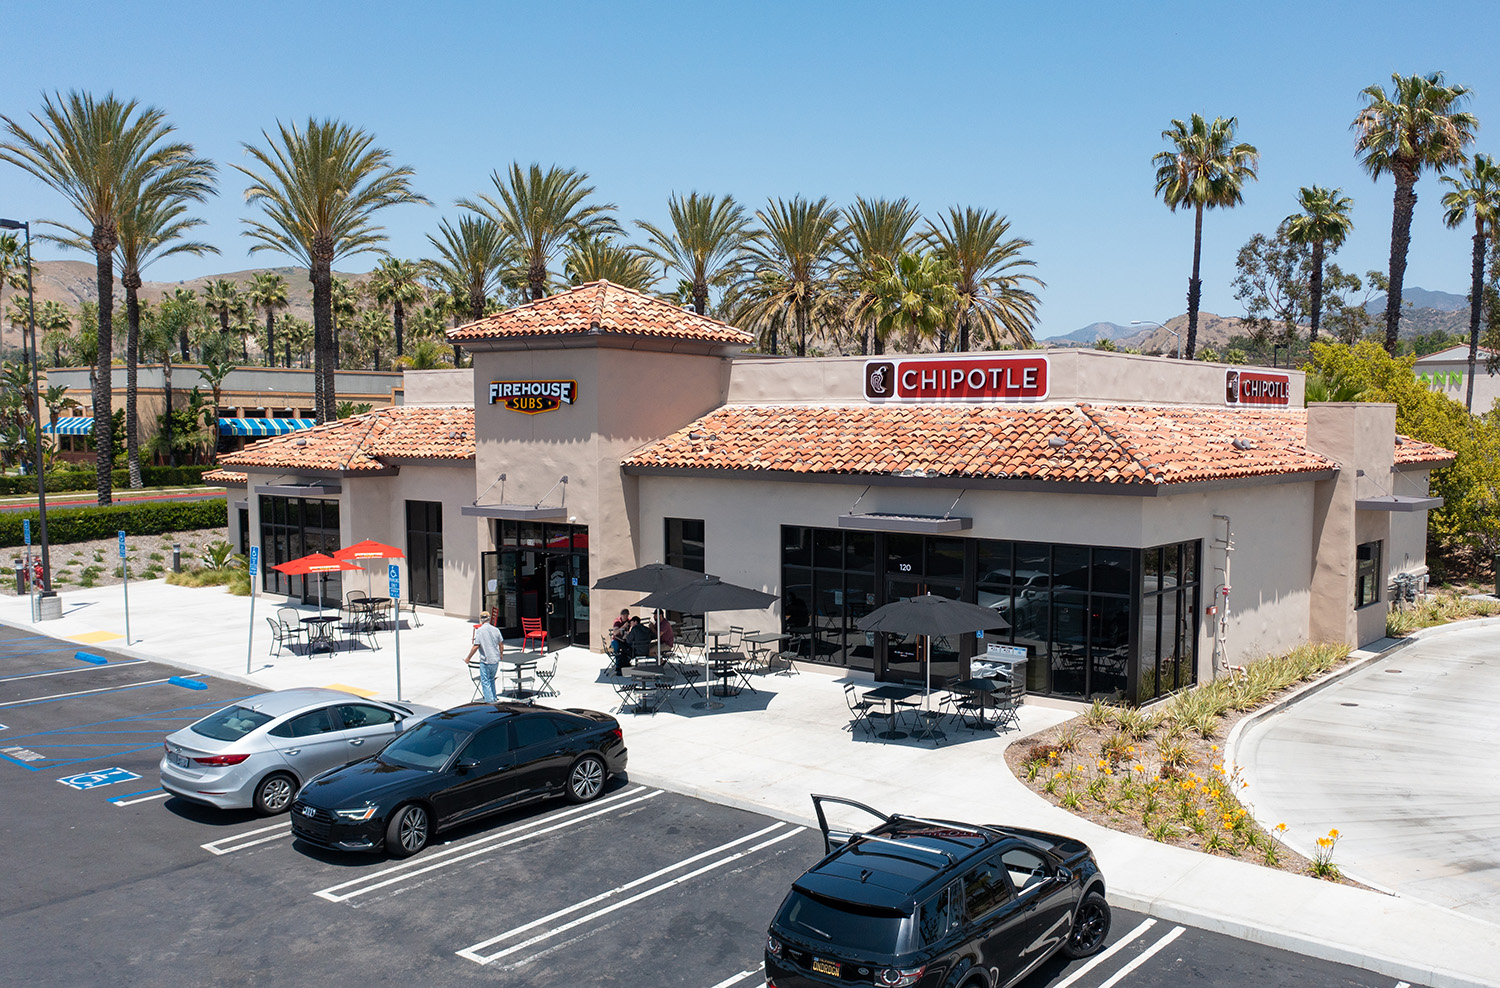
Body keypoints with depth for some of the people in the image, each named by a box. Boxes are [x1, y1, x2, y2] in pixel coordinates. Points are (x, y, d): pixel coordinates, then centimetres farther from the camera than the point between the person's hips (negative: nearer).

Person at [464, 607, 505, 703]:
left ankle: (489, 700, -1)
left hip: (485, 661, -5)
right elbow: (501, 645, 7)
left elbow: (476, 646, -15)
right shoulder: (495, 630, 1)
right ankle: (494, 698, 29)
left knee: (485, 681, 3)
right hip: (496, 659, 5)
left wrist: (468, 658, -4)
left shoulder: (479, 630, -12)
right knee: (491, 680, 22)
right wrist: (501, 655, 27)